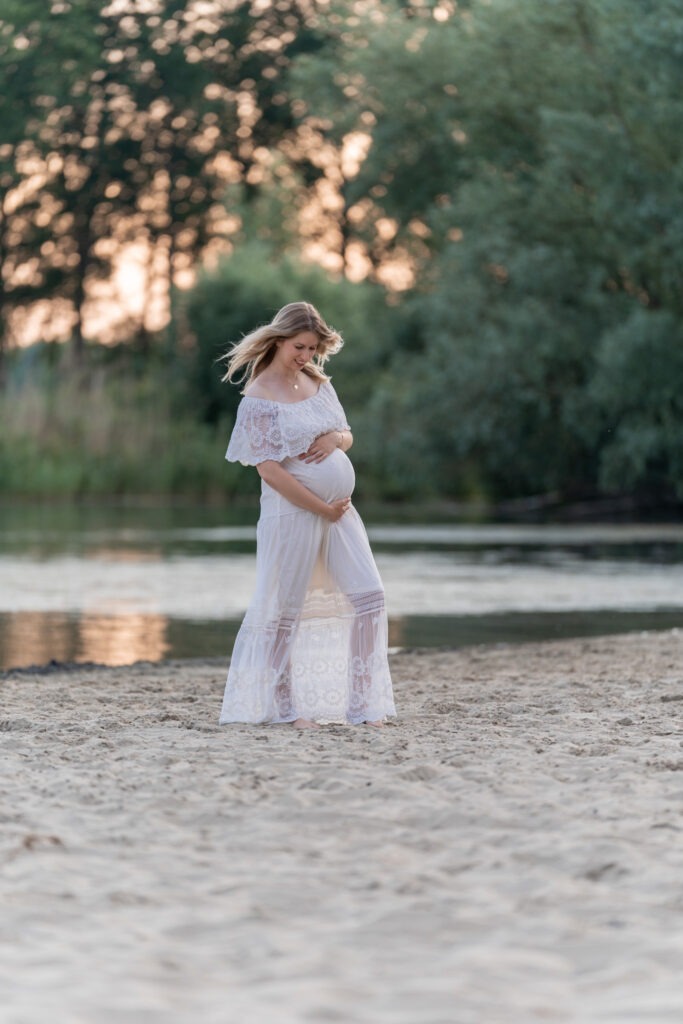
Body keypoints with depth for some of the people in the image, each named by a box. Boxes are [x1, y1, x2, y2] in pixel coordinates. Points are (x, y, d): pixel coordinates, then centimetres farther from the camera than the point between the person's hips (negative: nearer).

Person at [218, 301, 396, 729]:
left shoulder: (318, 382, 10)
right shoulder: (260, 396, -12)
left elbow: (348, 435, 18)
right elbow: (268, 469, -17)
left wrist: (335, 438, -7)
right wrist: (322, 508, -15)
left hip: (339, 508, 7)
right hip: (293, 510, -7)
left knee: (368, 596, 1)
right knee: (285, 607, 2)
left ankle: (364, 702, 6)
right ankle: (285, 705, 15)